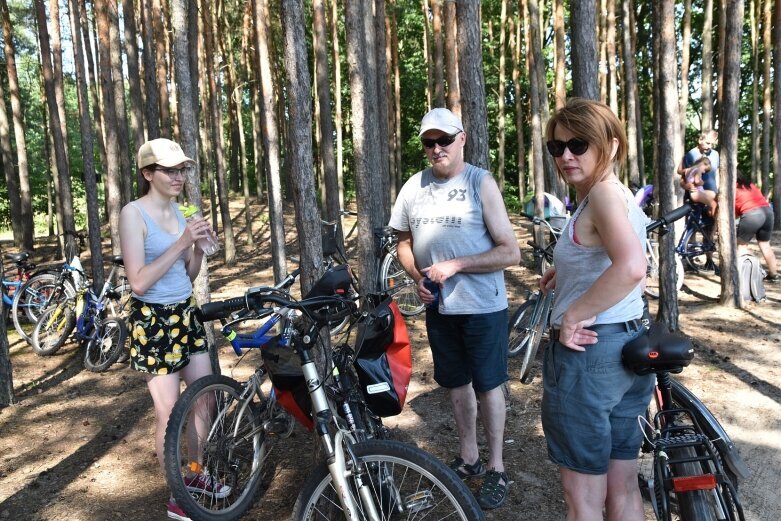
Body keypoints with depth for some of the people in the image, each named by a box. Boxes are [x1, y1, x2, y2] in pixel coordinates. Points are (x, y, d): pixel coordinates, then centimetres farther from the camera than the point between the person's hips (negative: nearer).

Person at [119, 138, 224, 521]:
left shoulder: (177, 211, 7)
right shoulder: (133, 214, -14)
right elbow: (138, 281, -20)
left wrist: (198, 248, -8)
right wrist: (180, 243, -24)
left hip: (185, 314, 7)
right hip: (152, 320, -7)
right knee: (169, 412, 1)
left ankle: (195, 473, 34)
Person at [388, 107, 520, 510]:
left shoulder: (480, 182, -11)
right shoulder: (414, 186, 2)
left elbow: (510, 252, -14)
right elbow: (404, 242, 13)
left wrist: (455, 265, -21)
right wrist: (418, 277, -5)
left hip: (482, 306, -4)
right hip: (438, 306, 5)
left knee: (488, 385, 8)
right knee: (455, 383, 17)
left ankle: (496, 469, 27)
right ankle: (468, 458, 37)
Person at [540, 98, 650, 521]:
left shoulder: (603, 193, -15)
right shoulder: (621, 194, 14)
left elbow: (631, 267, -32)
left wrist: (572, 316, -23)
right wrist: (570, 270, 14)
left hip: (588, 351, -10)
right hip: (629, 345, 10)